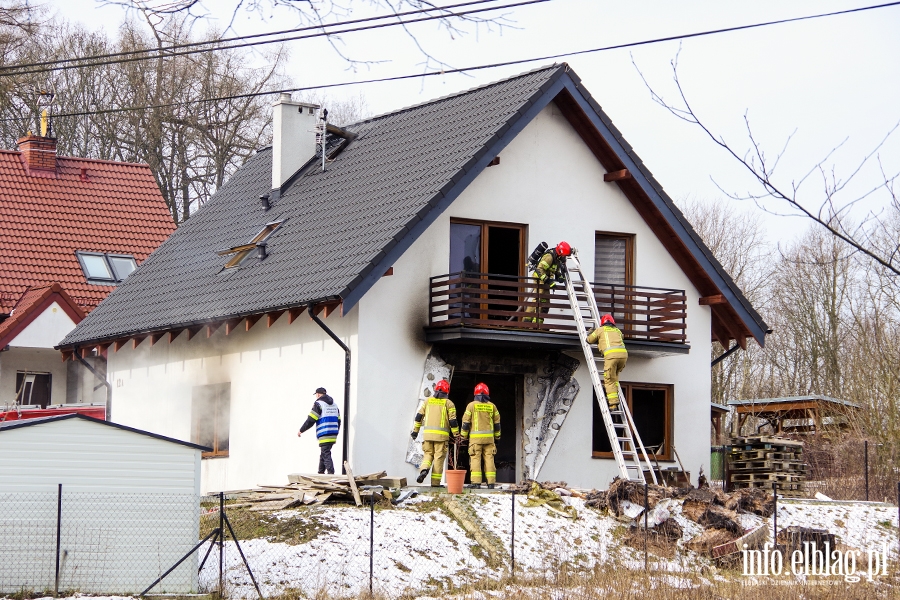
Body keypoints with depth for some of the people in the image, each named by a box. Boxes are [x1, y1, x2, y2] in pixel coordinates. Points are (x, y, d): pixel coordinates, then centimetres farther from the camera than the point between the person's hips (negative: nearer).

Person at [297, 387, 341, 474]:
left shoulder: (318, 404, -6)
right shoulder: (334, 404, 19)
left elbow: (311, 420, -8)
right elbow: (338, 421, 21)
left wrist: (301, 430, 2)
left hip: (324, 436, -8)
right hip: (333, 436, 8)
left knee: (326, 455, -8)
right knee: (323, 454, 18)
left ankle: (331, 473, -17)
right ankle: (321, 473, 22)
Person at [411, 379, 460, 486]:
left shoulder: (428, 401, 10)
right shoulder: (448, 403, 1)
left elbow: (419, 416, 9)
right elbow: (453, 421, -2)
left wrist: (415, 430, 15)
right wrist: (456, 435, 6)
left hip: (428, 433, 3)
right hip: (441, 435, -3)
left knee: (428, 454, 14)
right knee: (439, 457, 2)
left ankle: (424, 470, -15)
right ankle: (435, 482, 1)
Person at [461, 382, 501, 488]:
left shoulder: (471, 405, -1)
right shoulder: (492, 406, 7)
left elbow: (466, 422, -2)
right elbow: (497, 423, 12)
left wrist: (464, 436, 8)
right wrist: (497, 437, 22)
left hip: (475, 437, -3)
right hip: (489, 438, 3)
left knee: (475, 459, -3)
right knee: (489, 459, 4)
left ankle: (476, 482, -10)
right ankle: (491, 483, 1)